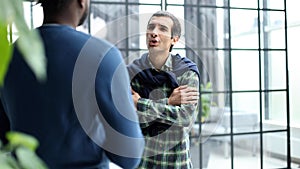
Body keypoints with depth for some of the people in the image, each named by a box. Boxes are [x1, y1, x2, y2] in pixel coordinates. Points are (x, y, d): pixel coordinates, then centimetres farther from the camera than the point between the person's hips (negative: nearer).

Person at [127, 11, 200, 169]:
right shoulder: (131, 71, -7)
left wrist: (140, 104, -21)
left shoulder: (187, 72, -9)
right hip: (140, 156, 1)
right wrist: (169, 102, -21)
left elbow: (187, 117, -20)